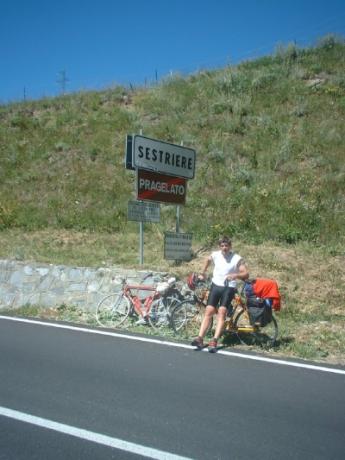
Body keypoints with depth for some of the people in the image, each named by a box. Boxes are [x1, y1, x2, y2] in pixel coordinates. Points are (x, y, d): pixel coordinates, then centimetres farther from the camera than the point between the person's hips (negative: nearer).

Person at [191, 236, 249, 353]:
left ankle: (214, 341, -20)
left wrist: (235, 275, -30)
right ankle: (200, 338, -8)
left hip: (229, 288, -3)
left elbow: (246, 274, -13)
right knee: (209, 311, -5)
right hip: (216, 285, 3)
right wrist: (203, 273, 25)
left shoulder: (237, 259, -9)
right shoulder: (215, 255, 2)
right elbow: (208, 260, 25)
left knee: (222, 312, -15)